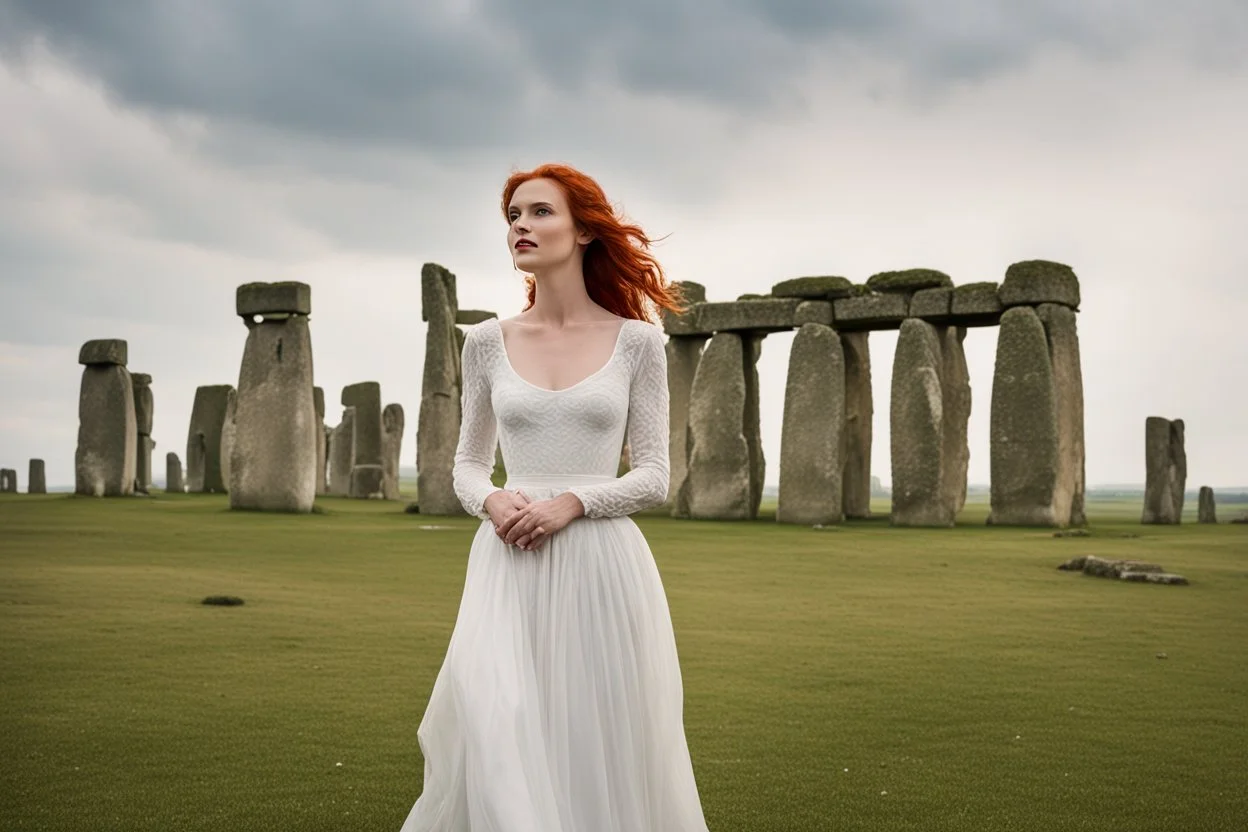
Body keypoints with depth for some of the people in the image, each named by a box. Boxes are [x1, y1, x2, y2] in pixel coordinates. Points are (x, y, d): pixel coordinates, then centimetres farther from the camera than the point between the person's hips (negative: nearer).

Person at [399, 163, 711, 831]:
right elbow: (468, 463, 14)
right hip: (508, 566, 1)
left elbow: (653, 477, 2)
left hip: (603, 563, -1)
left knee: (600, 754, 2)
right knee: (493, 738, -10)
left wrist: (571, 502, -13)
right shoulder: (488, 342, 8)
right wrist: (490, 501, -8)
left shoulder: (636, 342, 2)